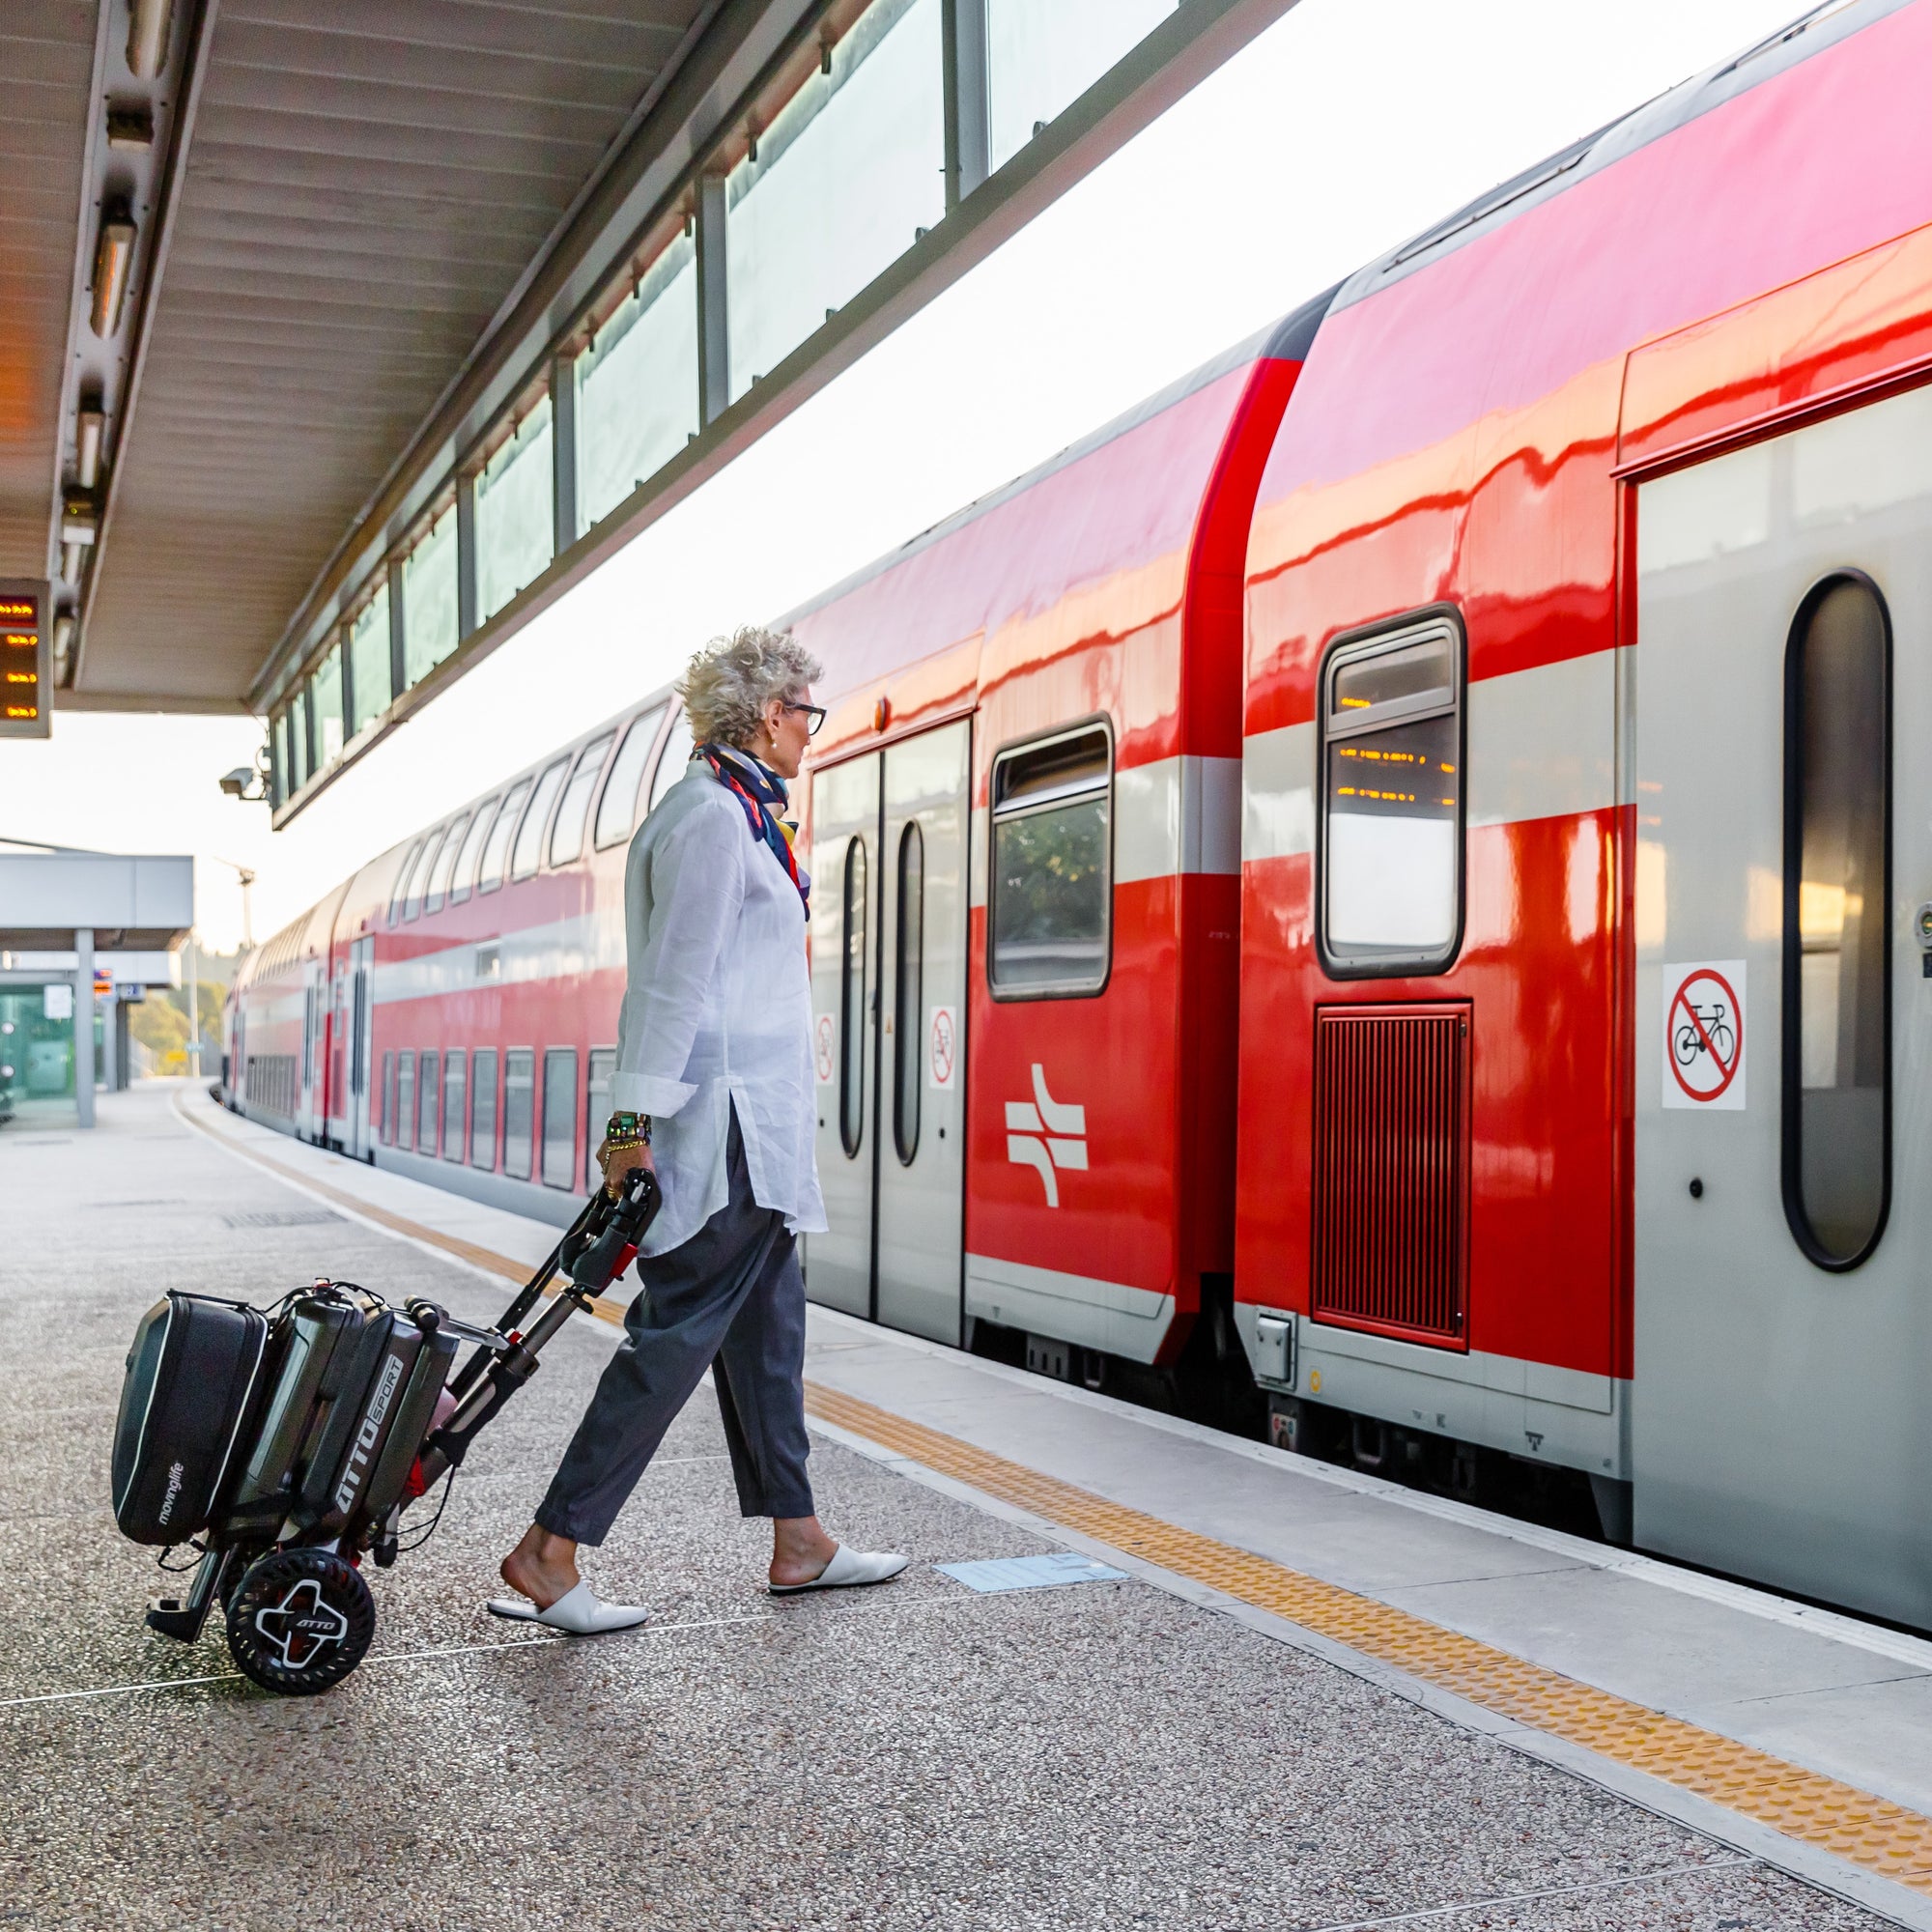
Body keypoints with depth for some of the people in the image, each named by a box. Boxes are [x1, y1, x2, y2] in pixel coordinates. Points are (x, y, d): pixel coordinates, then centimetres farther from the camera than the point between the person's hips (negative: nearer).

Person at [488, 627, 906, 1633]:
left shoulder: (737, 814, 17)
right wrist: (638, 1124, -21)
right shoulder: (712, 816, -14)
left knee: (767, 1323, 14)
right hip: (722, 1119, -11)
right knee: (677, 1332, -8)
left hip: (752, 1128, 11)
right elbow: (671, 982, -19)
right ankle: (547, 1555, -2)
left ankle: (798, 1543, 23)